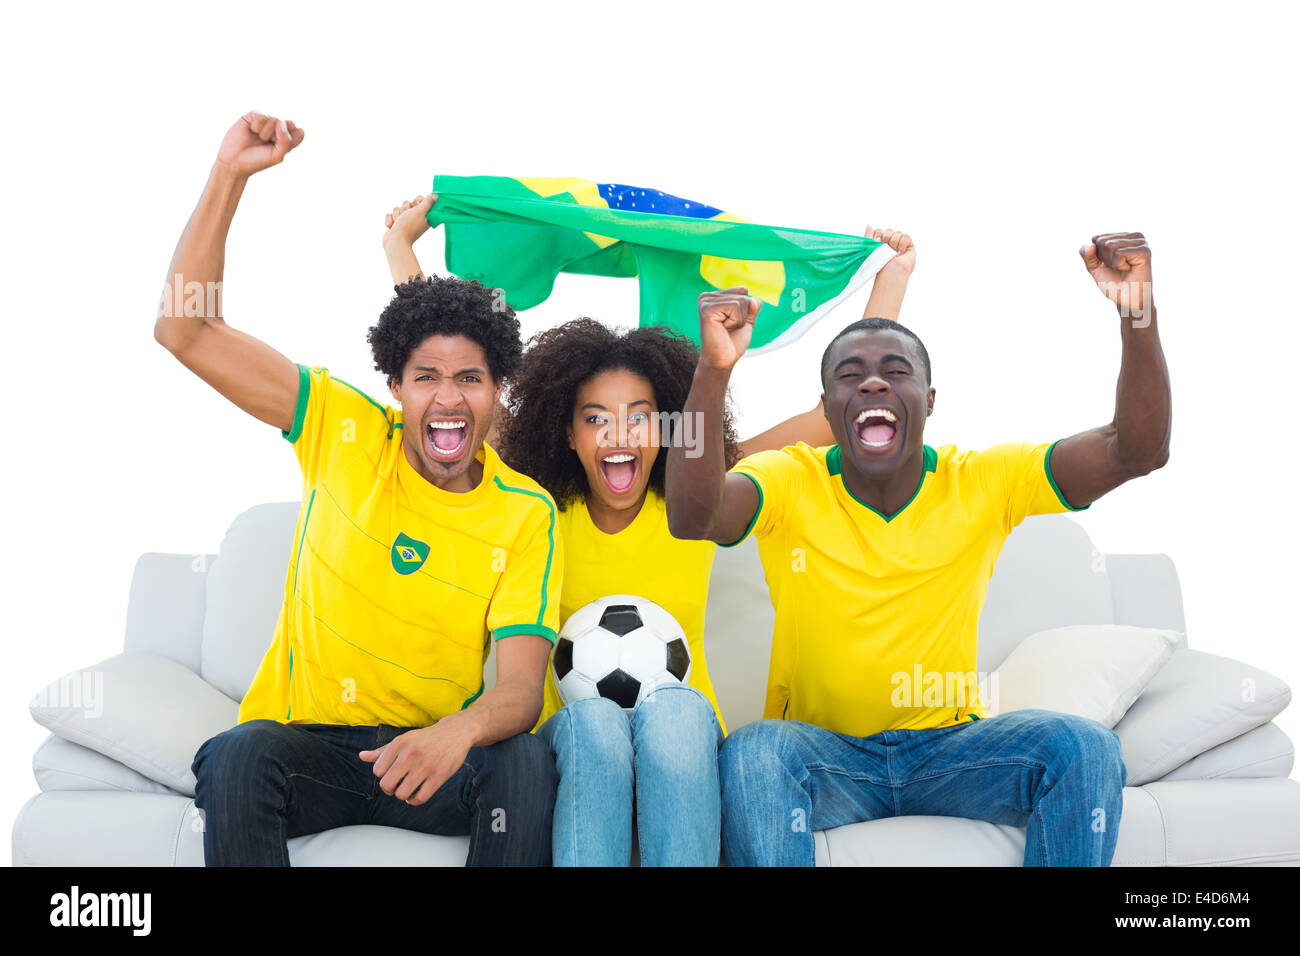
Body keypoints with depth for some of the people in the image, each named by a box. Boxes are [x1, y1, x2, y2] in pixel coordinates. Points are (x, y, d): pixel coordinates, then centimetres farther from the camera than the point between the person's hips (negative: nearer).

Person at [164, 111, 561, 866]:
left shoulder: (527, 514, -5)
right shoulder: (345, 432, -2)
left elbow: (520, 685, -14)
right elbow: (184, 331, -4)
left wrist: (460, 730, -38)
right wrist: (229, 177, -13)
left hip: (439, 753, 0)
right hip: (306, 741, 0)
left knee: (527, 763, -30)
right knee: (238, 756, -32)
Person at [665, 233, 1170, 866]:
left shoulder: (982, 484, -3)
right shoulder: (790, 482, -7)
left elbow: (1135, 451, -12)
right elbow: (692, 515, -28)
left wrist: (1138, 315, -28)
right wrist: (713, 370, -42)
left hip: (950, 746, 2)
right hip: (822, 750, -2)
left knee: (1083, 747, -23)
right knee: (750, 755, -34)